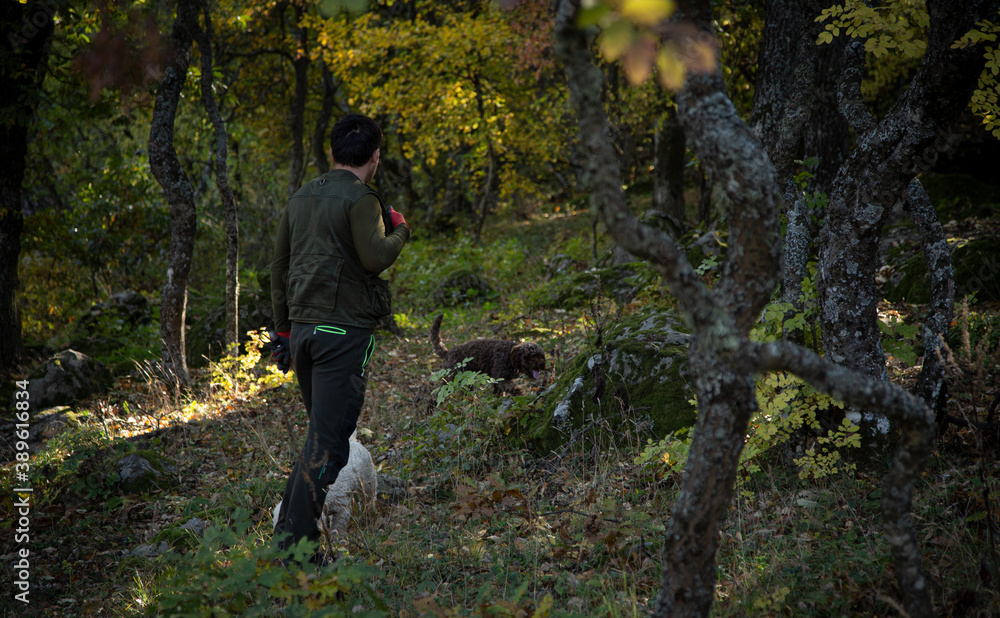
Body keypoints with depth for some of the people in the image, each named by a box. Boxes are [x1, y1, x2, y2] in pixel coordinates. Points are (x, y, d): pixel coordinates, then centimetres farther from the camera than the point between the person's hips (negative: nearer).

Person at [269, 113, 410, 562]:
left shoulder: (300, 198, 15)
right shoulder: (359, 199, -8)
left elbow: (278, 267, 18)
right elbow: (376, 257, -20)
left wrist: (283, 330, 23)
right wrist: (399, 229, 0)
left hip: (302, 328, 8)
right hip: (344, 329, -8)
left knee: (324, 432, 20)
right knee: (326, 442, -6)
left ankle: (288, 530, 21)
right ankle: (295, 544, -8)